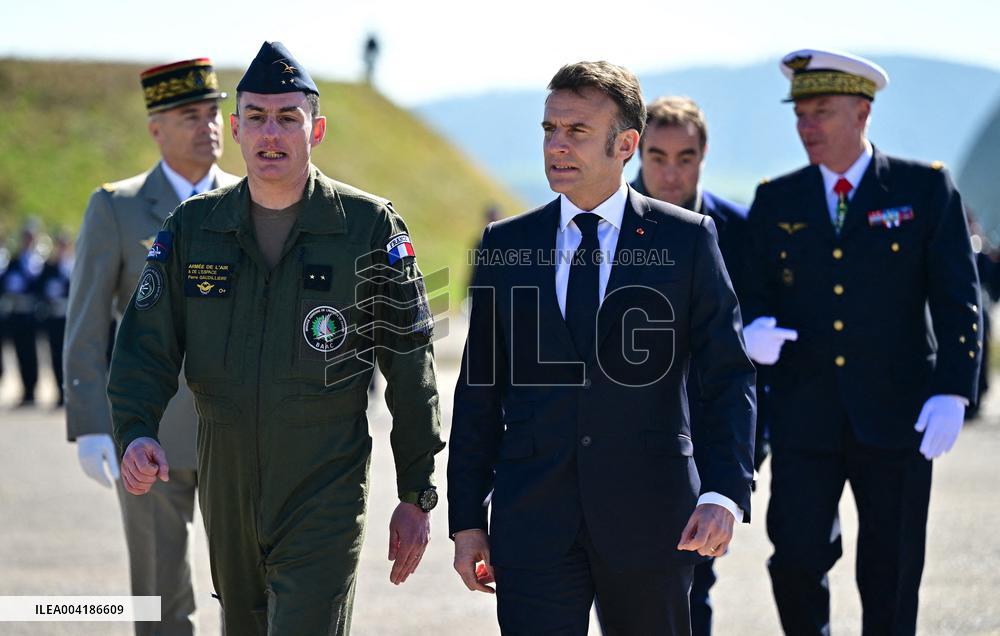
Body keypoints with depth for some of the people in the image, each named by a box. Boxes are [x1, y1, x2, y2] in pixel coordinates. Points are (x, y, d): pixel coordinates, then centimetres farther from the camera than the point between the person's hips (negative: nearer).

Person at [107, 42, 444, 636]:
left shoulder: (370, 227, -4)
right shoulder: (192, 228, 5)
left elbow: (410, 368, -1)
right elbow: (146, 345, 4)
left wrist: (417, 496, -2)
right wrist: (137, 432, -16)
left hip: (326, 498, -4)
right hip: (227, 492, 4)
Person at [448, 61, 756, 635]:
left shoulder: (687, 239, 1)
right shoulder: (506, 244, 7)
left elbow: (729, 377, -2)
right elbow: (479, 391, 10)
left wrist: (724, 494, -16)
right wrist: (467, 520, 6)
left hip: (650, 516, -1)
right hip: (534, 518, 1)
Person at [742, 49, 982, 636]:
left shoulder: (926, 189, 2)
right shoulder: (776, 201, 9)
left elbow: (959, 300, -1)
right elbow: (755, 296, 12)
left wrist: (952, 392, -13)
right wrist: (755, 331, -12)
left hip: (896, 418, -2)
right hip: (805, 421, 2)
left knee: (891, 581, 2)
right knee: (796, 561, -8)